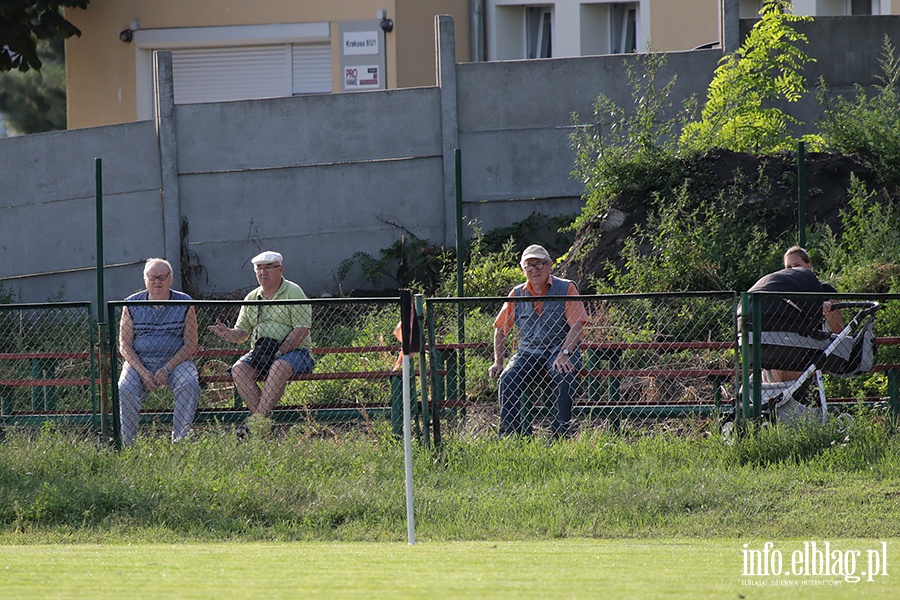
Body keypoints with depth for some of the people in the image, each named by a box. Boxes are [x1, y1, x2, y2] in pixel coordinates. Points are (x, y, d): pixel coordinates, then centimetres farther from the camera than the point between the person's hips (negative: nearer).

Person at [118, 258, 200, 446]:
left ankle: (180, 441, -25)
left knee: (189, 385, -30)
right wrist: (143, 373, -15)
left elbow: (190, 345, -3)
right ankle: (125, 443, -23)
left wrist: (167, 369, -17)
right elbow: (124, 345, 1)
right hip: (139, 362, 0)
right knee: (125, 389, -28)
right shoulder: (132, 305, 3)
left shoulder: (184, 305, 1)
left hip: (176, 361, 0)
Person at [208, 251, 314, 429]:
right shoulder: (251, 298, 15)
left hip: (294, 350, -5)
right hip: (260, 352, 5)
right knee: (238, 369, -24)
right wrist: (226, 333, -9)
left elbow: (301, 330, -11)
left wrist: (280, 351, -21)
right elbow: (241, 334, 15)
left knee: (279, 367, -38)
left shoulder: (293, 293, -2)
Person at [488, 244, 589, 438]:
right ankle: (509, 433, -22)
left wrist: (564, 354, -23)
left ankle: (561, 433, -28)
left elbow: (577, 325, -9)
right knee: (508, 378, -25)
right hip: (528, 353, 3)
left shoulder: (566, 289, -1)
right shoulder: (517, 294, 10)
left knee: (563, 376, -35)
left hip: (559, 350, -3)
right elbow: (501, 329, 18)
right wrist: (498, 362, 8)